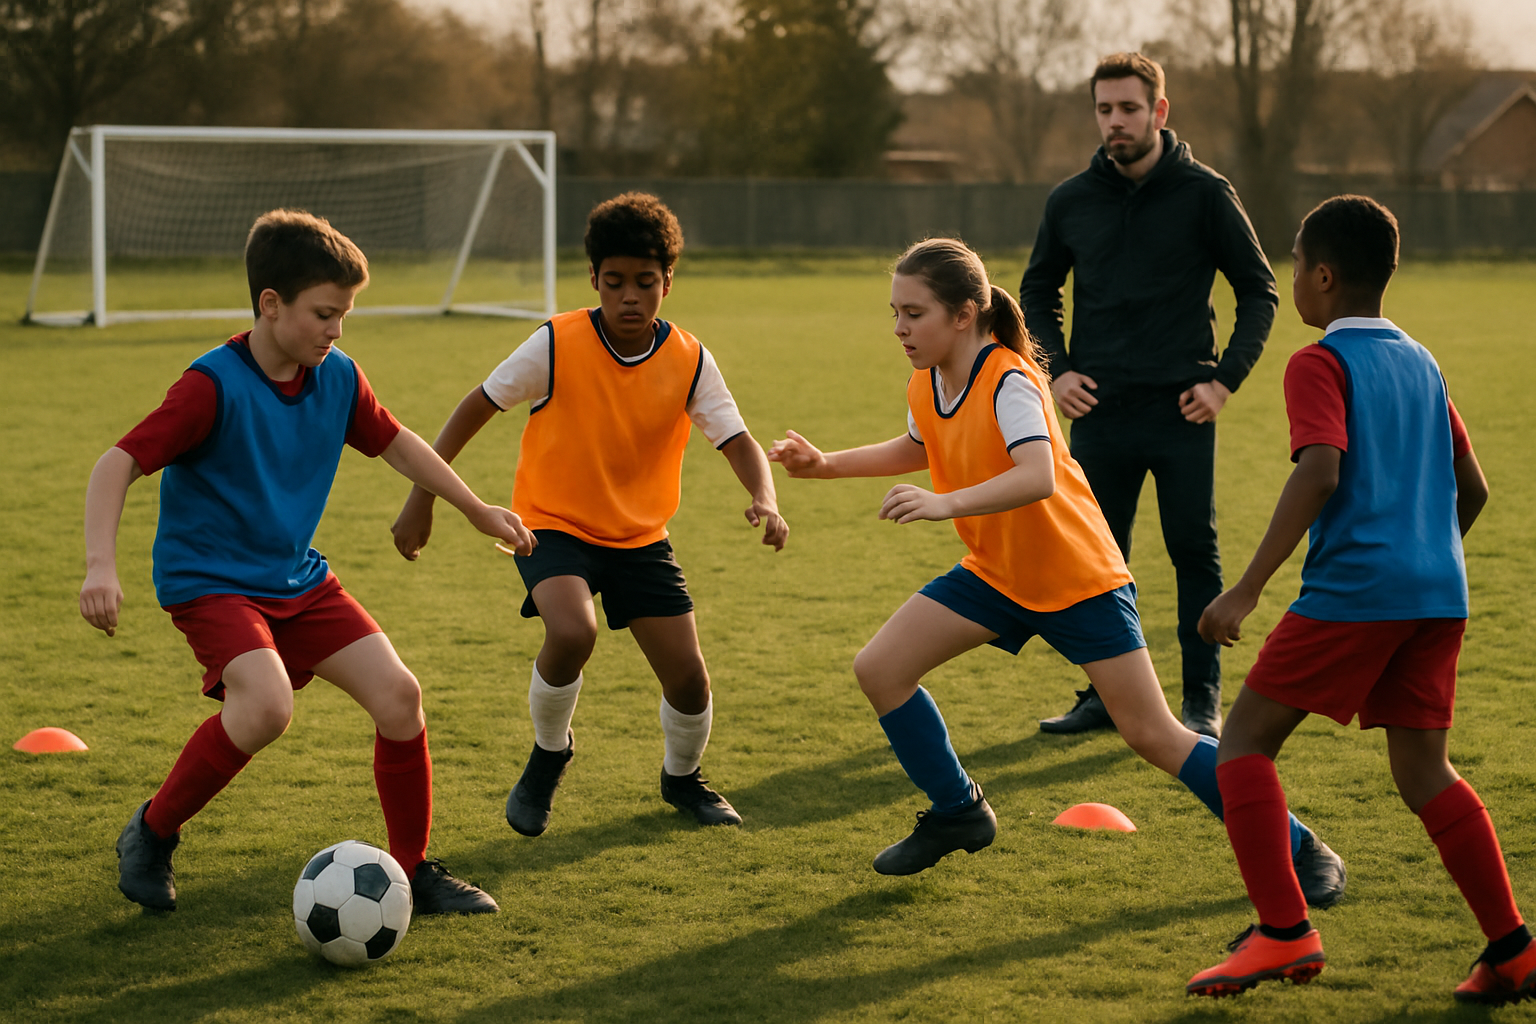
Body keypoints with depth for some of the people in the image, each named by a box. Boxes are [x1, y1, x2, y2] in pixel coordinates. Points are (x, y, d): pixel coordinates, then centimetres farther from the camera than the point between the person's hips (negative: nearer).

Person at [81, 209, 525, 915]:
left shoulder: (339, 378, -1)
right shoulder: (215, 386, -21)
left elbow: (394, 443, 18)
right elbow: (118, 465, -24)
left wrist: (477, 510, 22)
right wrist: (100, 566, -36)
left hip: (299, 579, 7)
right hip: (211, 582, -6)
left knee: (398, 693, -6)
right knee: (267, 704, -30)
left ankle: (412, 870, 11)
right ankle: (152, 832, -6)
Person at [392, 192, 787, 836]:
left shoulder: (689, 361, -9)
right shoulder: (557, 346, -17)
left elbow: (737, 442, -10)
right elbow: (476, 408, -10)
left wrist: (764, 500, -32)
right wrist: (421, 499, -12)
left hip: (641, 536, 3)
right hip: (554, 524, -3)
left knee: (689, 680, -2)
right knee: (572, 632, -32)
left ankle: (682, 778, 32)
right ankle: (549, 754, -2)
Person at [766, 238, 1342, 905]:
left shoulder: (1008, 382, -26)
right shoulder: (927, 384, -2)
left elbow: (1038, 478, -44)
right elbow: (917, 449, 21)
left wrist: (947, 504, -56)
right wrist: (827, 464, 12)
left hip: (1077, 578, -7)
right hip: (994, 573, 7)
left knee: (1153, 736, -9)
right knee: (879, 670, -3)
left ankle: (1297, 849, 5)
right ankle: (958, 813, 18)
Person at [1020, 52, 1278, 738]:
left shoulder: (1203, 194, -2)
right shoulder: (1071, 201, 6)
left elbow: (1259, 291, 5)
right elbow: (1037, 293, 19)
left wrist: (1226, 378, -5)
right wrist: (1054, 369, 4)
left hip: (1181, 412, -3)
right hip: (1097, 412, 3)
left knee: (1195, 554, 2)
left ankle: (1203, 699, 11)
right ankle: (1104, 694, 17)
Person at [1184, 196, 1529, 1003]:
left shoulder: (1319, 364, -4)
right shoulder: (1421, 363, 18)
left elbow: (1319, 474, -18)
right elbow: (1471, 489, 20)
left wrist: (1247, 590, -19)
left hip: (1353, 589, -7)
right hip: (1439, 592, 7)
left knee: (1246, 738, 3)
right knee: (1422, 770, 10)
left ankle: (1283, 933, -5)